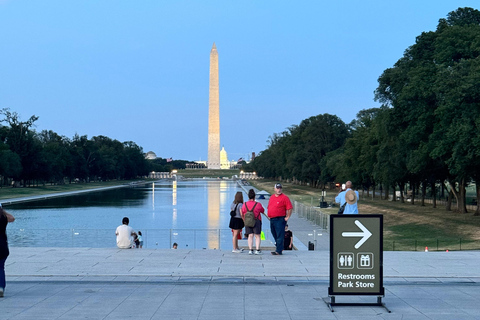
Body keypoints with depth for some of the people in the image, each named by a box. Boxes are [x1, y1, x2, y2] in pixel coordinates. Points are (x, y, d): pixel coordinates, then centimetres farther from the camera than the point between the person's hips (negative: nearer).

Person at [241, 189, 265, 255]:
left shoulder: (245, 204, -1)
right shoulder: (258, 204, -8)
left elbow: (242, 214, 7)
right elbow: (263, 211, 8)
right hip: (257, 221, -3)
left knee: (250, 236, 4)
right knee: (257, 236, 3)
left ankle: (250, 250, -1)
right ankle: (257, 250, -2)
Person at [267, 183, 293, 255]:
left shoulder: (284, 197, -6)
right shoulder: (271, 197, 16)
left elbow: (290, 208, -9)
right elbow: (268, 207, 26)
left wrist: (287, 217, -11)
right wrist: (269, 215, 16)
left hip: (280, 219, -8)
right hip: (272, 219, 8)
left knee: (279, 236, -9)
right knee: (275, 235, 14)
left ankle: (278, 251, -12)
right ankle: (278, 246, 26)